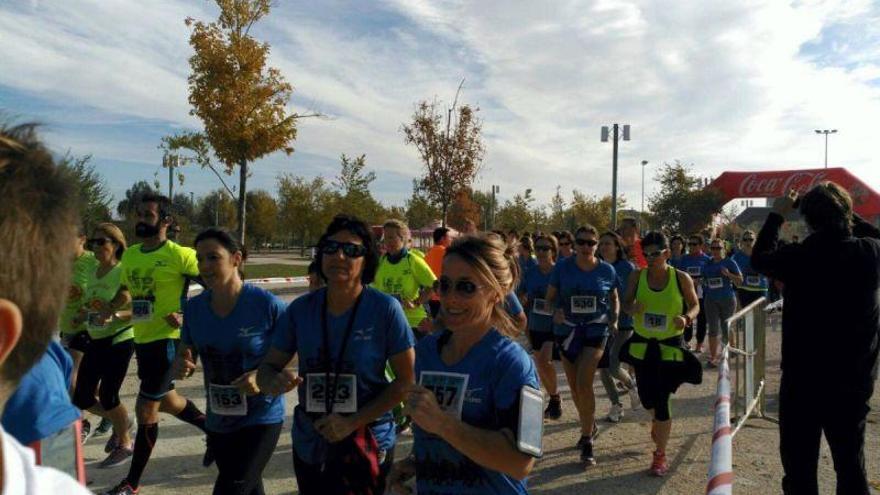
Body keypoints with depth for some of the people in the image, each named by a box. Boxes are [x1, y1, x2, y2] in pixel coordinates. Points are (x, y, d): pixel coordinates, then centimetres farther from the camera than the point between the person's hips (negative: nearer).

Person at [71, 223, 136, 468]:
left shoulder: (124, 273, -14)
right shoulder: (91, 275, 8)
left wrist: (115, 316, -30)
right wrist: (83, 313, 0)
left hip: (119, 341, -7)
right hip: (95, 342, 7)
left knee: (107, 396, -1)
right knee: (82, 398, 9)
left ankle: (125, 444, 23)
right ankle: (121, 422, 35)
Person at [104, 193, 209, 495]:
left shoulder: (179, 254, -15)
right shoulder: (130, 254, 7)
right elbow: (125, 292, 20)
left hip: (168, 339, -8)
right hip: (142, 339, 8)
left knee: (145, 409, -2)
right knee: (165, 401, 22)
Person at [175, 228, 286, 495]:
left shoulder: (268, 304, -19)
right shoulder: (194, 308, -4)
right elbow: (184, 357, 8)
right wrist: (181, 367, -15)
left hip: (261, 419, -5)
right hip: (217, 421, 6)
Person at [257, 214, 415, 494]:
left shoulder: (385, 309, -16)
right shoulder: (300, 309, -6)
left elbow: (406, 381, -13)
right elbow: (267, 368, 2)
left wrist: (353, 422, -21)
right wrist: (275, 382, -22)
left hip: (367, 446, -4)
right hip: (308, 447, 4)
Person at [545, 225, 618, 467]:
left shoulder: (607, 270, -2)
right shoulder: (562, 267, -4)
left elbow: (614, 298, 13)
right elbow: (551, 297, 2)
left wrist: (614, 319, -2)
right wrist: (556, 310, -18)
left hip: (596, 329, -2)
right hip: (569, 328, 2)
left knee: (584, 384, -15)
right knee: (575, 387, 12)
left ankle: (587, 442, 0)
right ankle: (590, 426, 38)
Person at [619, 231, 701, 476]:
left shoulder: (681, 278, -10)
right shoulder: (637, 276, -6)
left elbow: (695, 305, 3)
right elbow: (626, 303, 2)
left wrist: (686, 318, -18)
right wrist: (633, 308, -22)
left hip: (670, 346, -2)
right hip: (642, 344, 3)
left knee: (661, 400, -5)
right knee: (646, 396, 14)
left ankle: (660, 454, 14)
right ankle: (657, 422, 51)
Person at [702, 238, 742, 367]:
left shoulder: (730, 263, -2)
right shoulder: (707, 264, 8)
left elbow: (740, 280, -3)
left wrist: (728, 274, -19)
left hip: (727, 299, -2)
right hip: (711, 300, 2)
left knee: (726, 327, 9)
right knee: (713, 329, -5)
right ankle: (713, 357, -5)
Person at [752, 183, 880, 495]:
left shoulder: (798, 258, -15)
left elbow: (759, 258, 5)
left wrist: (777, 215, 12)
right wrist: (842, 212, 14)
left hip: (803, 380, -3)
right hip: (855, 380, 3)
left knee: (799, 466, 9)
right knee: (851, 464, 18)